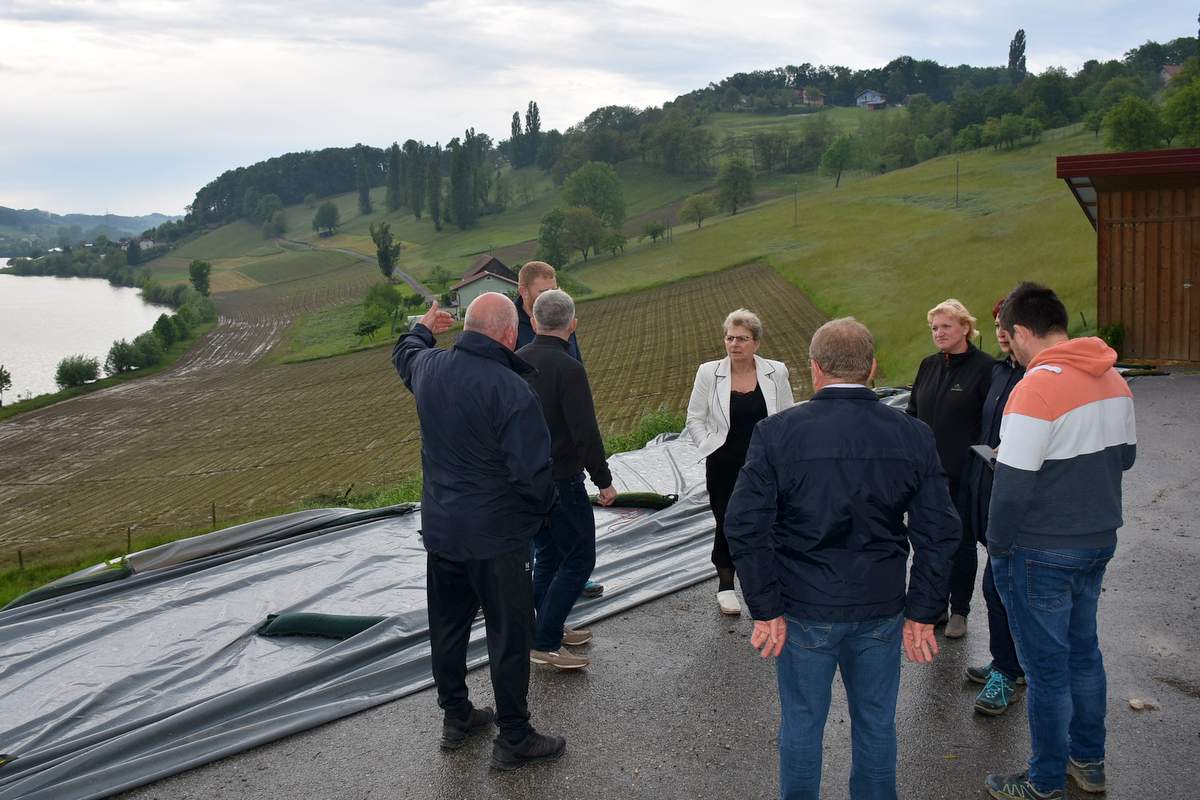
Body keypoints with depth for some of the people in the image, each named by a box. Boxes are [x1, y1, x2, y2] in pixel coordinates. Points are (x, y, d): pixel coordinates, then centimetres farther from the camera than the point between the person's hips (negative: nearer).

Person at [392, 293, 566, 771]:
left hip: (439, 529, 7)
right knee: (509, 636, 7)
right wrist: (544, 505, -5)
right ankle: (513, 740, 20)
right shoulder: (511, 389, -25)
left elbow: (404, 354, 22)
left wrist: (423, 329, 43)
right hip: (496, 537, -7)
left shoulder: (429, 367, -4)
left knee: (448, 625, 20)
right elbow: (534, 472, -26)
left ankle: (456, 718, 38)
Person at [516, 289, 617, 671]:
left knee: (547, 556, 19)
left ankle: (550, 630, 29)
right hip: (561, 480, -8)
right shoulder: (568, 368, -19)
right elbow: (586, 433, -21)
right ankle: (544, 643, 0)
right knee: (579, 558, 2)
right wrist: (604, 480, -10)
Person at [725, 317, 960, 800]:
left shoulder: (776, 433, -12)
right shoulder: (913, 436, -5)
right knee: (876, 722, 19)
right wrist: (922, 614, 3)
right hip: (882, 611, 2)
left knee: (802, 723, 14)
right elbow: (939, 533, -4)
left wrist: (766, 609, -7)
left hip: (805, 611, -2)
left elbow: (745, 525, -14)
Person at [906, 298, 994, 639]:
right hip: (928, 471, 6)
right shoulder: (928, 366, 9)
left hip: (964, 473, -5)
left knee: (962, 541, 8)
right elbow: (912, 413, 16)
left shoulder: (983, 367, -10)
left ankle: (959, 611, 21)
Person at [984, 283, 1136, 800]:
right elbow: (1125, 455, 16)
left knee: (1046, 666, 6)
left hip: (1043, 552, -8)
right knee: (1082, 650, 22)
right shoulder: (1113, 379, 3)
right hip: (1100, 539, 8)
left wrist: (998, 545, -10)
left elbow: (1013, 486, -23)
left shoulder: (1036, 389, -24)